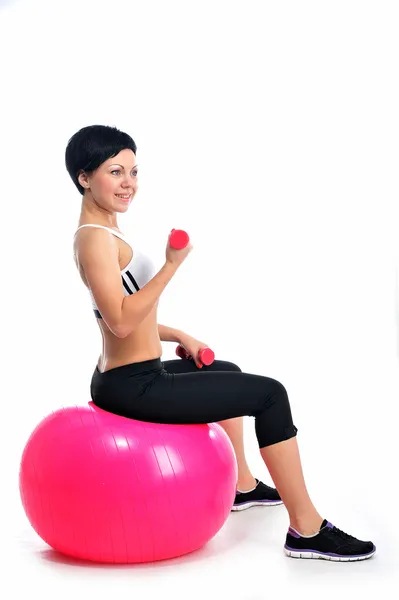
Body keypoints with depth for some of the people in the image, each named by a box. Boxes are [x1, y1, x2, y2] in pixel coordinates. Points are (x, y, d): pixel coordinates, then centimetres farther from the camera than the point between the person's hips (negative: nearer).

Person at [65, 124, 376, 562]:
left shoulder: (103, 234, 12)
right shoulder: (94, 238, -18)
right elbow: (121, 321, -27)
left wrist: (179, 337, 13)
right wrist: (172, 265, -28)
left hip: (131, 377, 11)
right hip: (133, 387, -11)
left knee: (228, 373, 33)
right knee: (270, 394, -9)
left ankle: (239, 486, 46)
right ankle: (306, 529, -3)